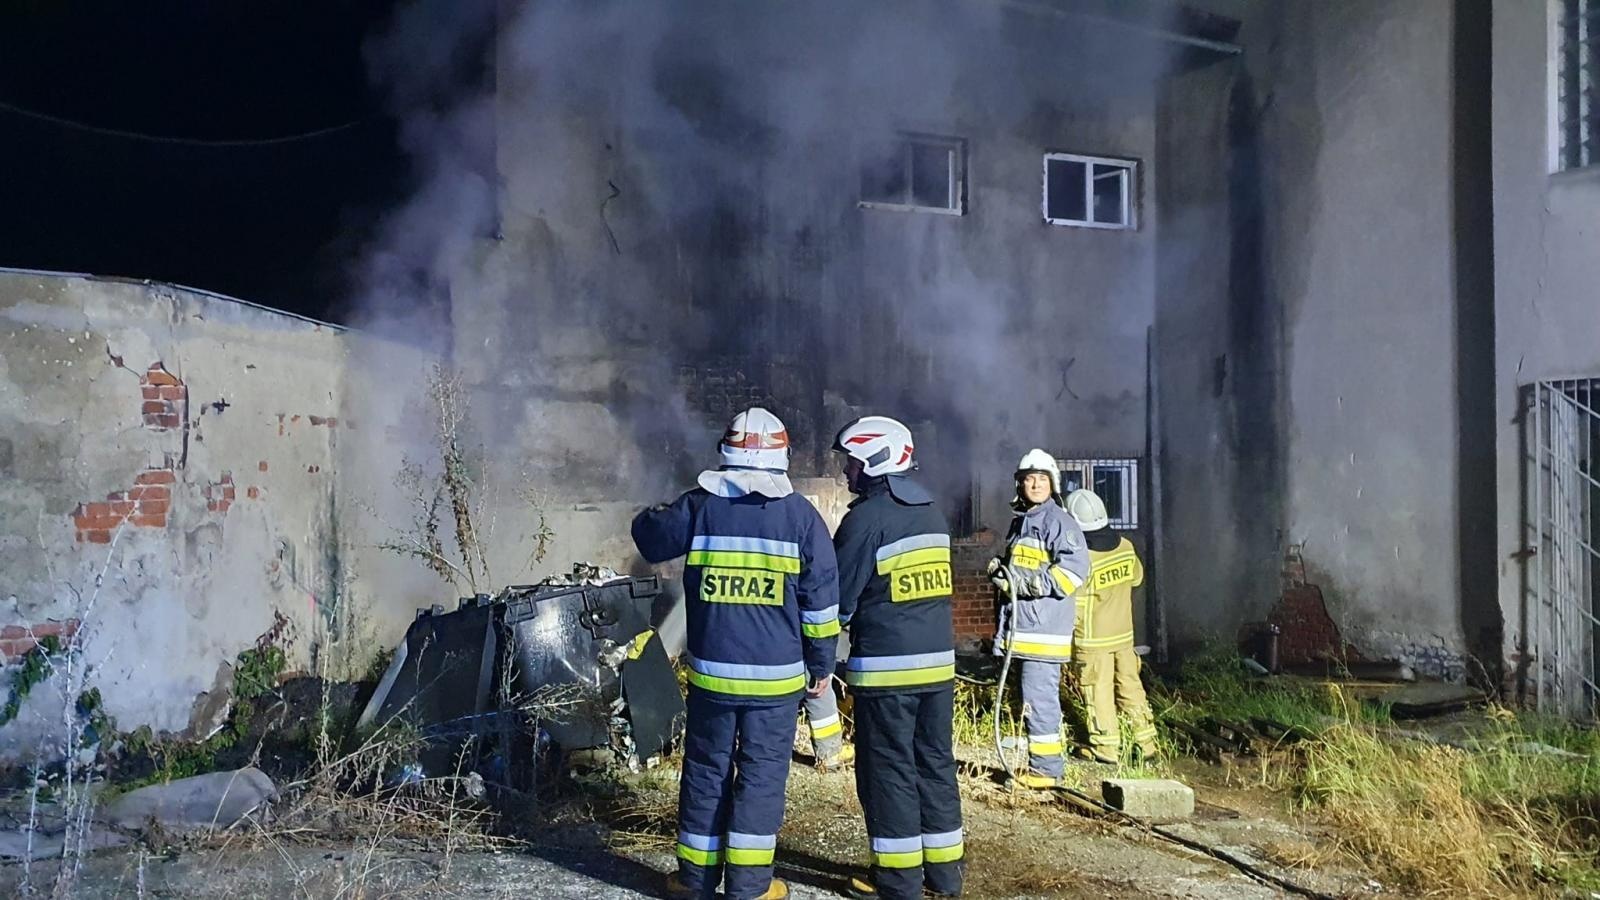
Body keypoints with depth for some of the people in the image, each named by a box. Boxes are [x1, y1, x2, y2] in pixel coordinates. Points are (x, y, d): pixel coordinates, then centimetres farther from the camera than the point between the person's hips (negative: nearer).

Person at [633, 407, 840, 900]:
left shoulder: (699, 505, -2)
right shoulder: (800, 513, -4)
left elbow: (650, 537, 15)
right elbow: (821, 600, -1)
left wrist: (652, 514, 36)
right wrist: (821, 664, 8)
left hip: (711, 671, 2)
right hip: (776, 675, -1)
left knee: (706, 770, 13)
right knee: (762, 773, 6)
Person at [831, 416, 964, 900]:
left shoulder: (866, 518, -13)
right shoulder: (933, 515, 11)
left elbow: (840, 598, -9)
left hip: (885, 668, -7)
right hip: (938, 662, 7)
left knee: (888, 769, 2)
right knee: (935, 762, 13)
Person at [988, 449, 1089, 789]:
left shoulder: (1057, 520, -9)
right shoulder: (1021, 520, 19)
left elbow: (1076, 566, -20)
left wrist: (1032, 583, -21)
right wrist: (1000, 569, 8)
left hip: (1043, 626, -9)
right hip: (1022, 625, 9)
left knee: (1038, 696, -8)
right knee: (1035, 695, 15)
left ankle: (1047, 769, 0)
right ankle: (1040, 763, 24)